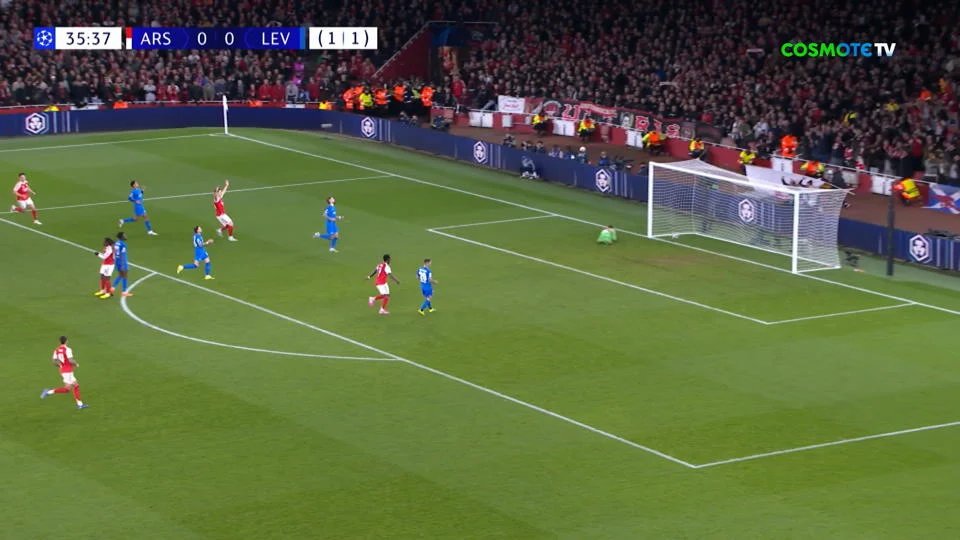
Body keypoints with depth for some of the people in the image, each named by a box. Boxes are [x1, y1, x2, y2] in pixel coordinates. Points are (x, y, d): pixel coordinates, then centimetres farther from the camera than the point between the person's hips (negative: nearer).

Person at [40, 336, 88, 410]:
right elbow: (71, 360, -22)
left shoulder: (56, 350, 8)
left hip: (62, 370, 9)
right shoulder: (67, 349, -15)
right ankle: (49, 392, -14)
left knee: (76, 386, 13)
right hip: (68, 371, -9)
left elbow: (54, 362, 6)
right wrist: (76, 364, -2)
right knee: (67, 389, -8)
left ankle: (80, 404, 13)